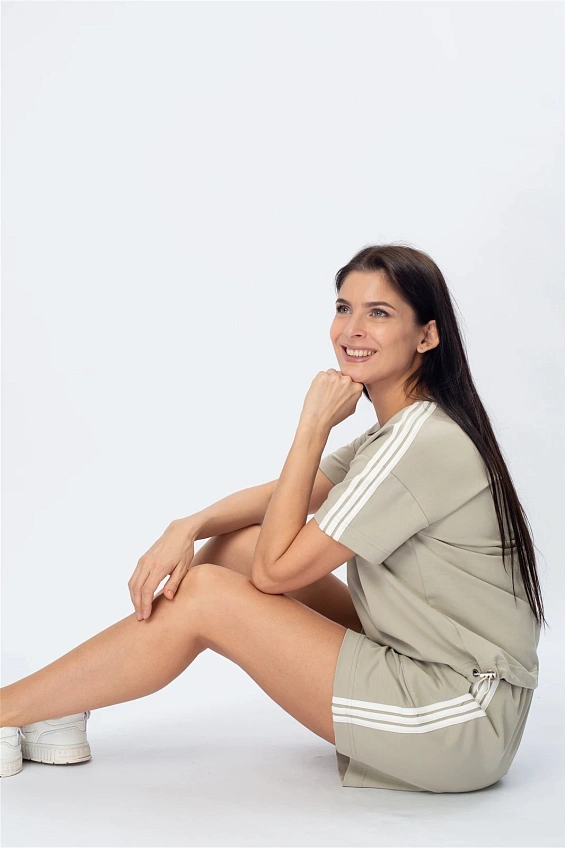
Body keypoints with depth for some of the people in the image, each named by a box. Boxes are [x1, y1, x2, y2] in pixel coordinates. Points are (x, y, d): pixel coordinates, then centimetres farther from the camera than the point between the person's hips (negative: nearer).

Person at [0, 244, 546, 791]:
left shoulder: (422, 443, -21)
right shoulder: (401, 429, 10)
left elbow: (277, 569, -18)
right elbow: (283, 497, 12)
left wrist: (314, 425, -15)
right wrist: (188, 527, -6)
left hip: (461, 723, -9)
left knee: (205, 597, -13)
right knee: (237, 544, 3)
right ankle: (60, 713, 9)